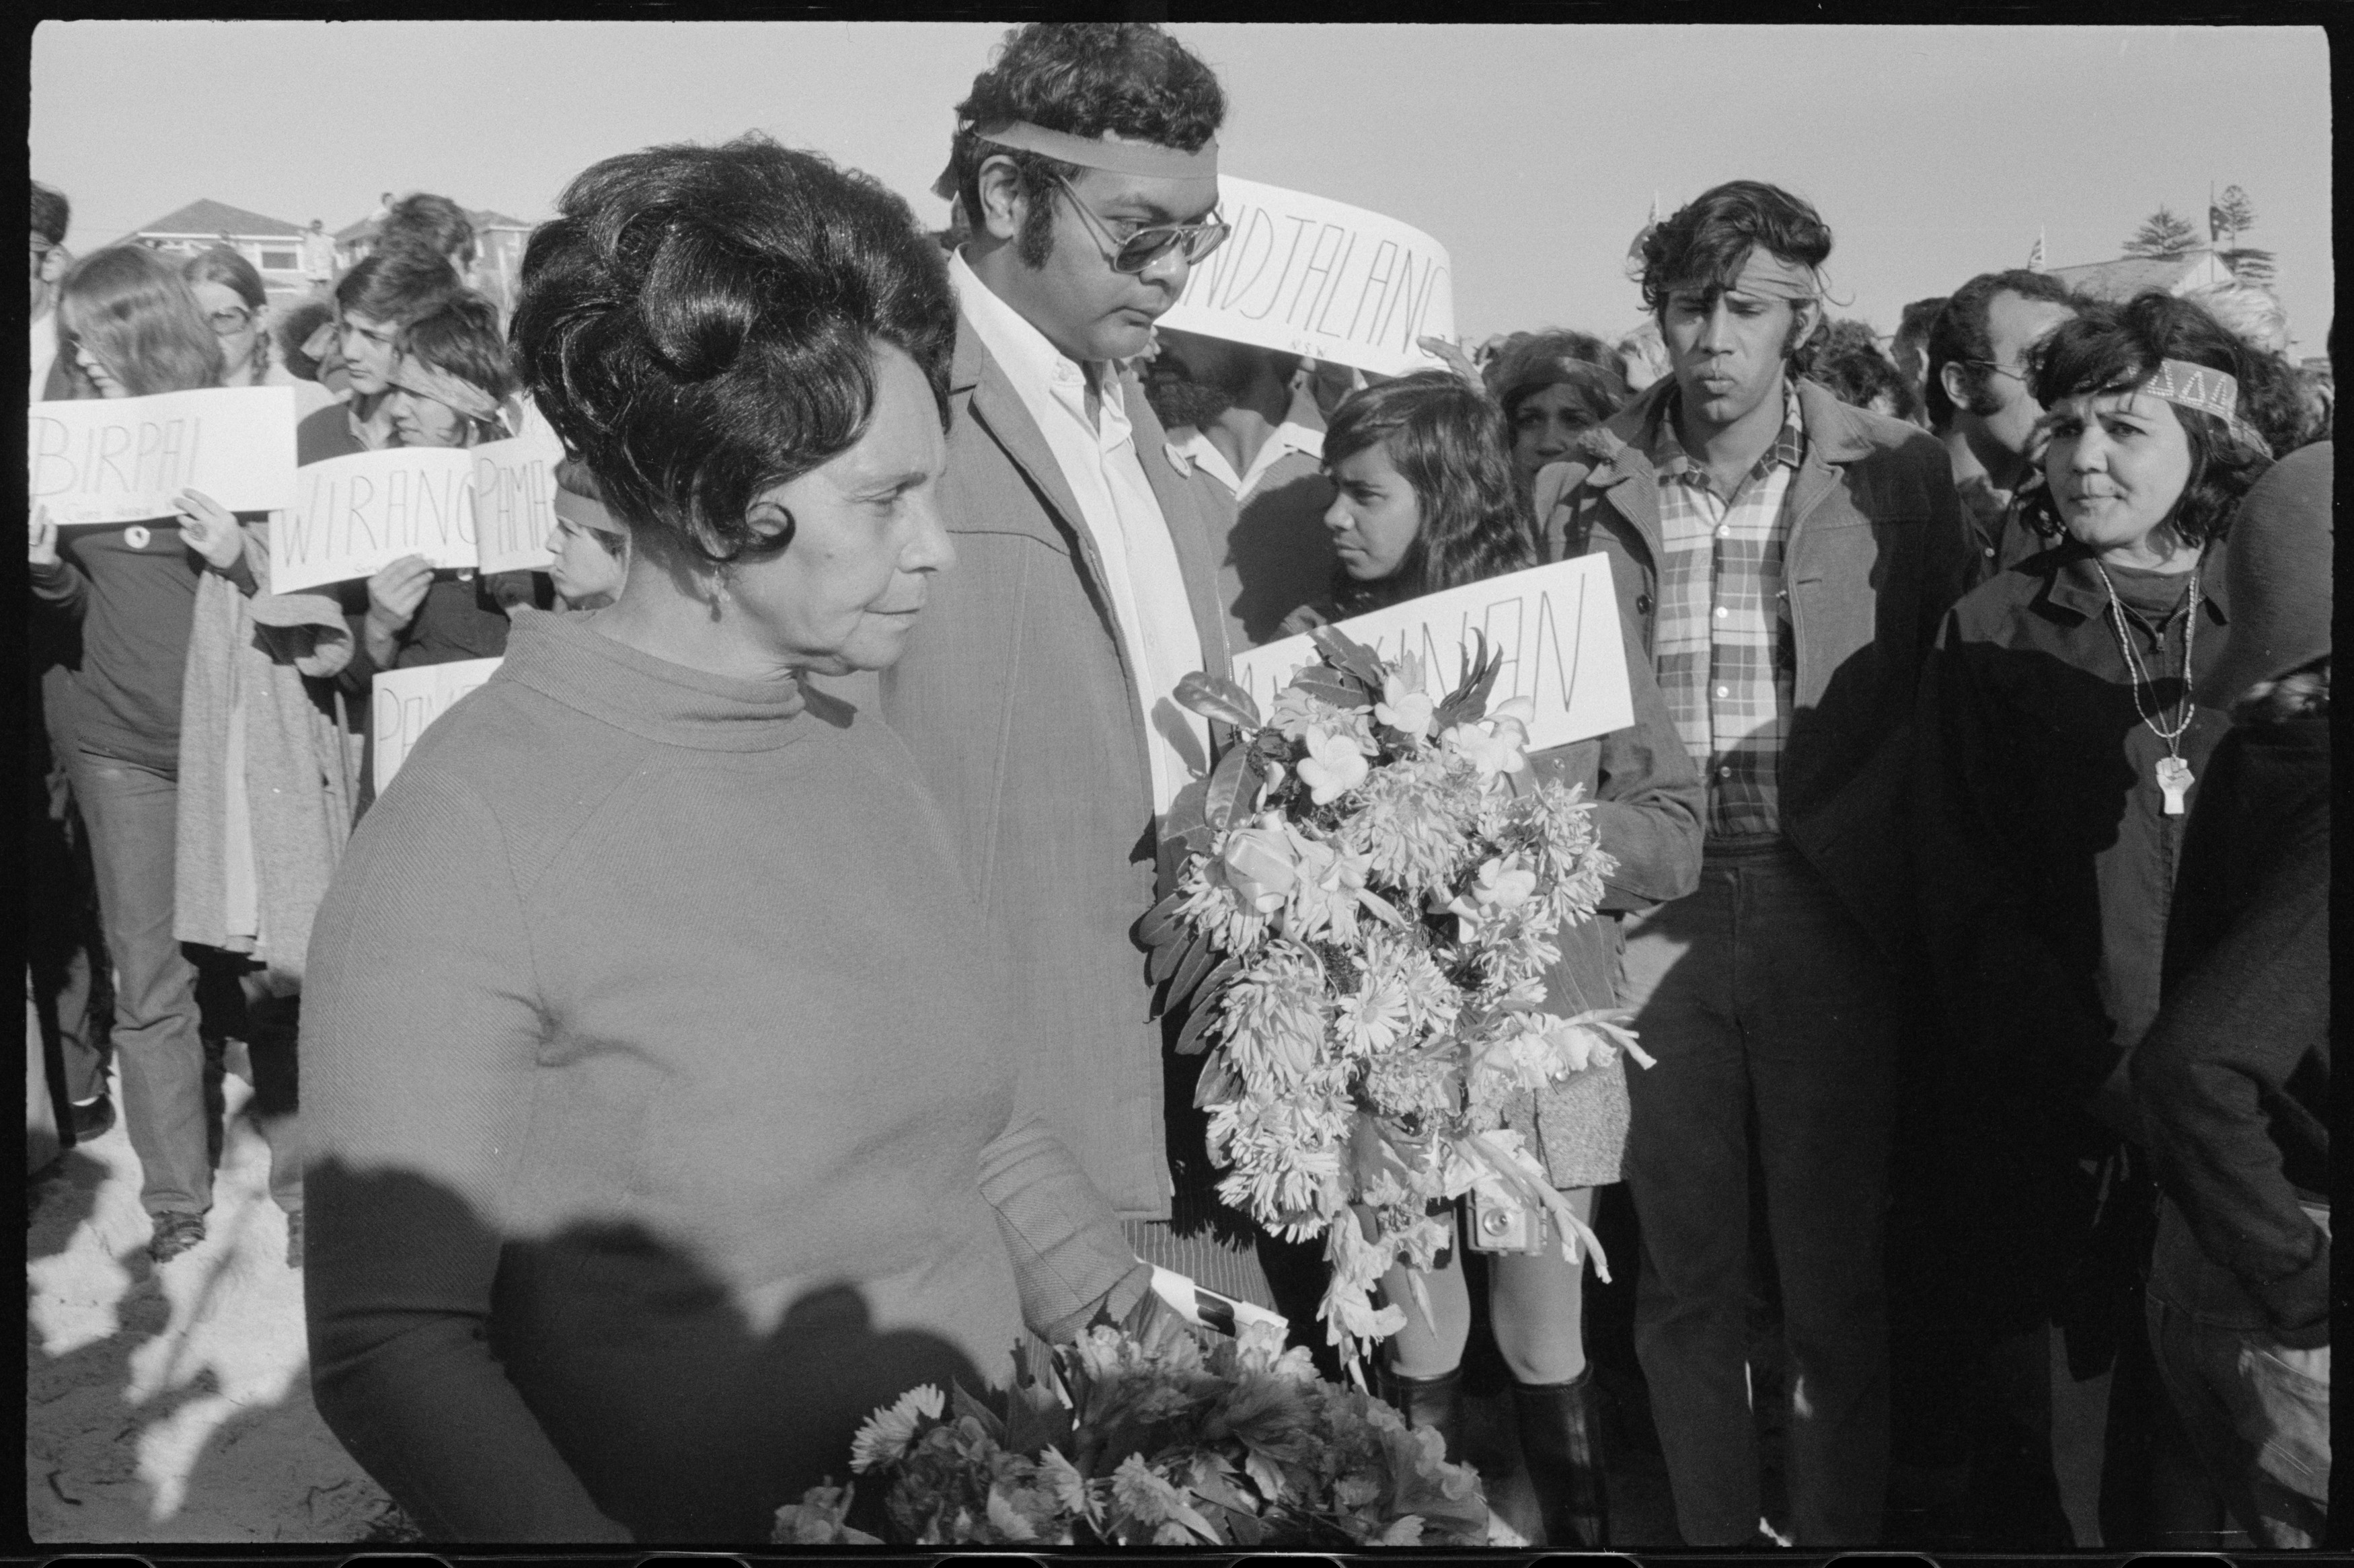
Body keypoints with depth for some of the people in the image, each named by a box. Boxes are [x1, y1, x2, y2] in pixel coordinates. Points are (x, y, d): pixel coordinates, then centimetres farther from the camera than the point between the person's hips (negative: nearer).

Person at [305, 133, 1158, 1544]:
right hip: (688, 1517, -5)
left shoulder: (872, 760, -2)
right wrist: (586, 1535, -32)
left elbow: (995, 1136, 6)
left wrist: (1150, 1349, -6)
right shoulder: (467, 833, -20)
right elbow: (388, 1345, -19)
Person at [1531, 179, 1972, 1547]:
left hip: (1829, 913, -2)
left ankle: (1841, 1528, 24)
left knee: (1838, 1272, 6)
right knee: (1684, 1273, 11)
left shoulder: (1897, 477, 0)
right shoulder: (1590, 491, 5)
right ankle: (1712, 1532, 28)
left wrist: (1885, 865, -7)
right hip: (1656, 912, 2)